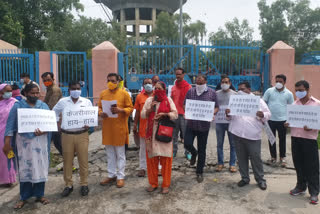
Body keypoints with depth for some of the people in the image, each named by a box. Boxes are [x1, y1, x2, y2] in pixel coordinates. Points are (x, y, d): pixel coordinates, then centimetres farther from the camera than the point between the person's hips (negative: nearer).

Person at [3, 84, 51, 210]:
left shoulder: (44, 106, 5)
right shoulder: (18, 106, 0)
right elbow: (11, 125, -2)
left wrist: (43, 131, -18)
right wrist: (7, 143, -7)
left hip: (40, 142, 1)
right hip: (23, 142, -1)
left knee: (40, 168, 5)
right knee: (24, 169, 5)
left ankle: (39, 195, 20)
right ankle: (24, 197, 19)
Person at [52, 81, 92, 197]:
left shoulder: (87, 102, 3)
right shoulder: (62, 102, 5)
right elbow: (54, 112, 19)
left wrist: (88, 125, -12)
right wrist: (58, 125, 8)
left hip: (82, 135, -1)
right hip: (66, 135, 1)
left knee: (83, 160, 3)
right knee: (67, 161, 7)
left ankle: (84, 184, 17)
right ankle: (68, 185, 22)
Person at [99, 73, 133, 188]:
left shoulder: (124, 93, -4)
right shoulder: (103, 94, 8)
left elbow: (130, 108, -3)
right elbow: (99, 107, 14)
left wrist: (120, 110, -20)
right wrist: (101, 113, -8)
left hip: (119, 127, -4)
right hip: (107, 127, 4)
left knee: (120, 153, 5)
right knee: (110, 153, 14)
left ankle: (120, 176, 16)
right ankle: (111, 175, 26)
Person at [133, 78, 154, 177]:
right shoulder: (139, 96, 4)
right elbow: (137, 112, 5)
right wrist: (135, 125, 3)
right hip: (143, 125, 1)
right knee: (143, 147, 9)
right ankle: (142, 167, 19)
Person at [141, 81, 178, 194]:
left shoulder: (168, 100, 4)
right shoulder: (149, 100, 9)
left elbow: (175, 114, 0)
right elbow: (143, 115, 5)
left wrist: (164, 114, -14)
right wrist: (150, 109, -10)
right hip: (151, 133, 2)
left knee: (165, 158, 0)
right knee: (152, 158, 4)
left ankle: (166, 184, 12)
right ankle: (153, 183, 18)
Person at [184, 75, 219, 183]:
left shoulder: (212, 93, -2)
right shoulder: (190, 91, 1)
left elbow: (216, 107, 4)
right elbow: (185, 105, 7)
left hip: (204, 125, -1)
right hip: (191, 124, 1)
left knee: (202, 150, 7)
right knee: (187, 144, -6)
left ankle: (199, 172, 24)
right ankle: (194, 153, 33)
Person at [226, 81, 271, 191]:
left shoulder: (258, 100, 5)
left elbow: (268, 114, 4)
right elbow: (231, 117, 16)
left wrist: (262, 115, -19)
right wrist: (227, 114, -7)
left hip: (253, 135, -3)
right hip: (237, 133, 3)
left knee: (256, 157, 1)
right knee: (241, 157, 10)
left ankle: (260, 179, 17)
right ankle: (245, 178, 24)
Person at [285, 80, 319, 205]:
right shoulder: (294, 104, 10)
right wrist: (287, 124, -5)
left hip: (309, 138, -4)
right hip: (295, 137, 4)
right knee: (298, 164, 13)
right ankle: (301, 187, 29)